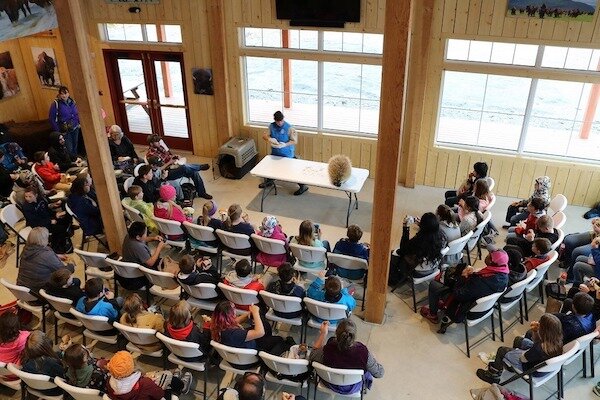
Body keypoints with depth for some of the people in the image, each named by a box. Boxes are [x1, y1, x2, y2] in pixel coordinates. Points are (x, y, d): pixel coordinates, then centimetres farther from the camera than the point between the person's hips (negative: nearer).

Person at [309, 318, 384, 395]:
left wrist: (323, 334, -6)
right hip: (353, 389, -1)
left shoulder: (327, 350, -37)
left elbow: (312, 357, -11)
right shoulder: (363, 351, -38)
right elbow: (379, 373, -19)